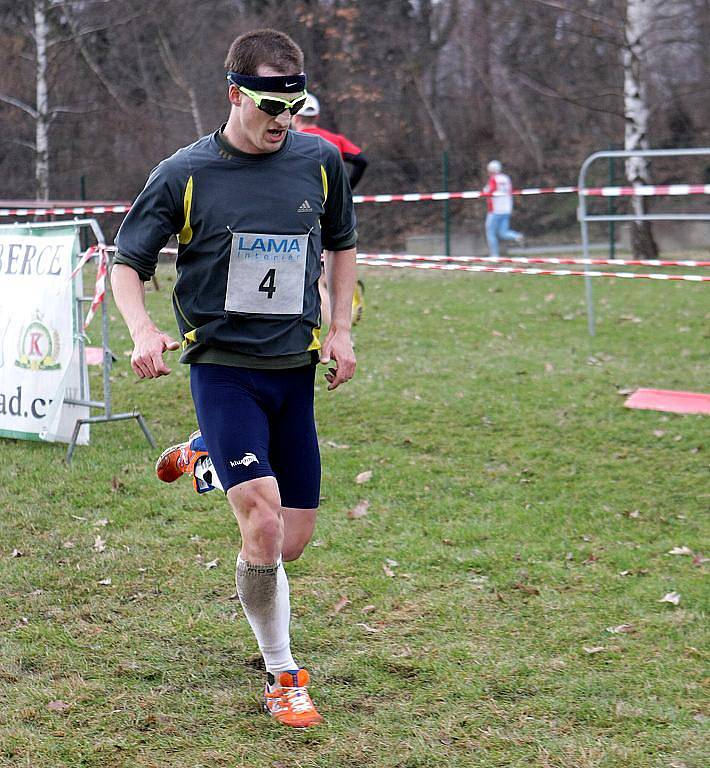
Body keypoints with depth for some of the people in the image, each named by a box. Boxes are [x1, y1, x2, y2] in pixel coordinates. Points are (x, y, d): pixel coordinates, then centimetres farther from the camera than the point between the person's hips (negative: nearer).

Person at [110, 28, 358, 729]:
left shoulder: (320, 162, 3)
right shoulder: (185, 174, -7)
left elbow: (341, 244, 20)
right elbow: (127, 263, 0)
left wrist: (340, 329, 9)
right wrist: (143, 331, -18)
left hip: (295, 372, 4)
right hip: (222, 368, -4)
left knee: (293, 540, 7)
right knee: (263, 525, -19)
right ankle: (282, 675, 2)